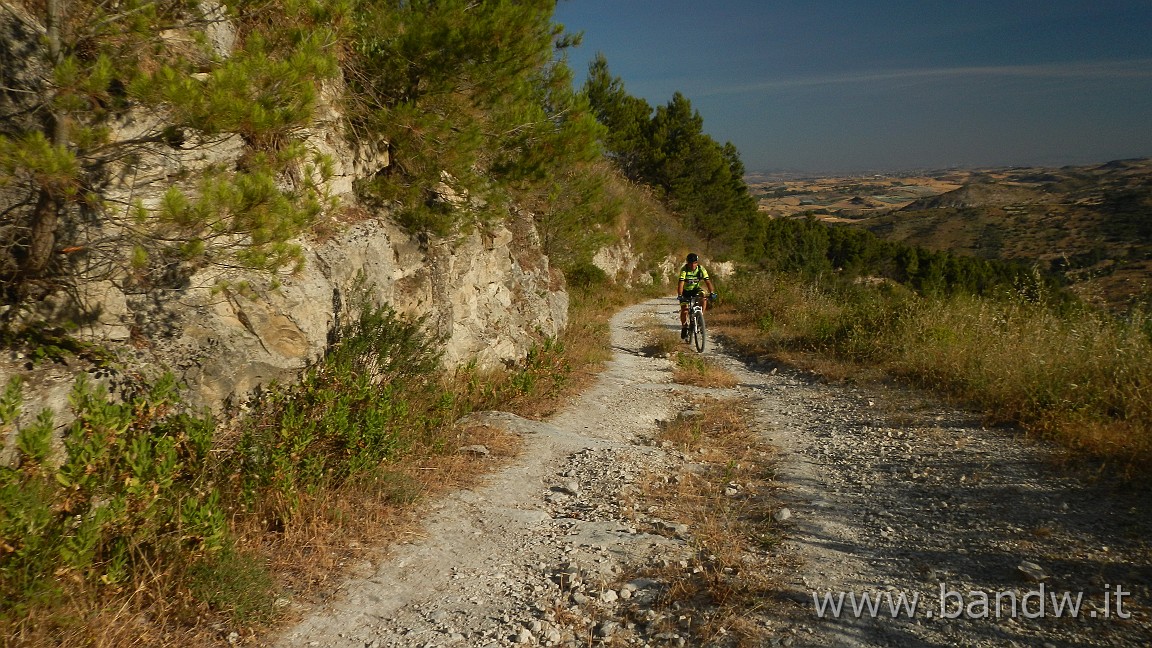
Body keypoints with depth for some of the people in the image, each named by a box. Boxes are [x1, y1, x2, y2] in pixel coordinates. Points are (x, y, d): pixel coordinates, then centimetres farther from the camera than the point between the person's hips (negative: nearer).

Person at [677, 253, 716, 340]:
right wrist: (679, 295, -49)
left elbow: (707, 281, -26)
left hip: (695, 289, 1)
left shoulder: (701, 269, -20)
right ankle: (684, 327, 13)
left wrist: (712, 292, -41)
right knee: (684, 311, -11)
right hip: (686, 291, -1)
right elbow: (681, 283, -35)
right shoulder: (684, 270, -25)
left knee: (704, 299, -30)